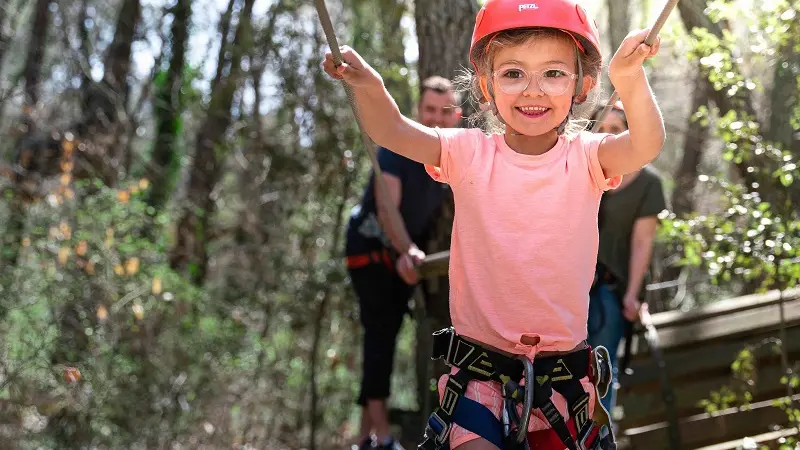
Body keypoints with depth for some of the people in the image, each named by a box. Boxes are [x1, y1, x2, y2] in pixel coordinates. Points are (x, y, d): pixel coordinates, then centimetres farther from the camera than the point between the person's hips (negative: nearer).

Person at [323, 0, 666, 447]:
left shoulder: (585, 158, -6)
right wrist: (369, 87, -37)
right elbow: (393, 132, -16)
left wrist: (630, 78, -44)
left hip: (564, 372, 1)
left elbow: (646, 145, -25)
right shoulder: (470, 154, -4)